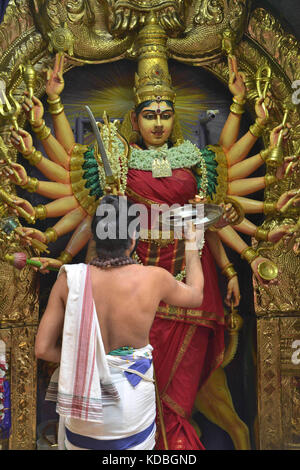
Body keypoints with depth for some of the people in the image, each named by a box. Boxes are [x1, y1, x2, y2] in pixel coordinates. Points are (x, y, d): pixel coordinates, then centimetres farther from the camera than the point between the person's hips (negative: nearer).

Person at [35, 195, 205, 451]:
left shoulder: (70, 279, -15)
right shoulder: (153, 278, -17)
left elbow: (43, 349, -10)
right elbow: (196, 296, 6)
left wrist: (82, 360, 6)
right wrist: (192, 244, 17)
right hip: (133, 411, -1)